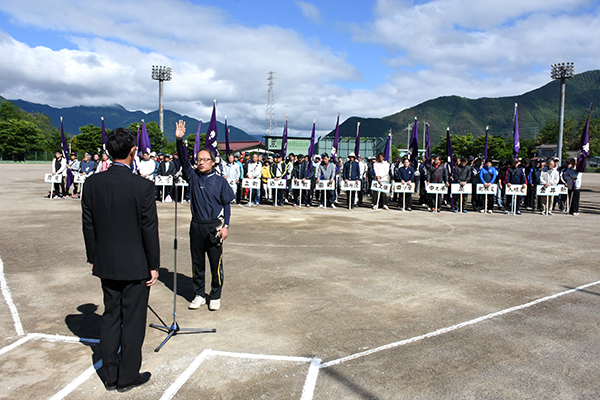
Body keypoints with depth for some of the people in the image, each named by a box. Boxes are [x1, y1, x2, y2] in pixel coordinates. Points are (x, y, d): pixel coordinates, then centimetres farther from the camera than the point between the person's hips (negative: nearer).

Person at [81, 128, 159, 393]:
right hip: (135, 264, -4)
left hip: (106, 263, 5)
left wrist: (93, 258, 15)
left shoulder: (92, 183, -3)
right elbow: (149, 229, -13)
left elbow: (88, 224, 4)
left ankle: (110, 376, 28)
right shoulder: (143, 186, -17)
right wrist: (154, 265, -4)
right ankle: (128, 377, 21)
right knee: (133, 320, 8)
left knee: (111, 316, 17)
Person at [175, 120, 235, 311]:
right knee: (197, 263, 12)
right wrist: (179, 140, -22)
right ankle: (199, 295, 26)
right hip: (196, 226, 3)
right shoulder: (193, 176, 4)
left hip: (214, 227, -2)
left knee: (216, 264, 5)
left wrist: (225, 226, -8)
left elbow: (226, 205, 0)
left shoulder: (220, 181, -1)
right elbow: (183, 160, -8)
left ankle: (215, 297, 20)